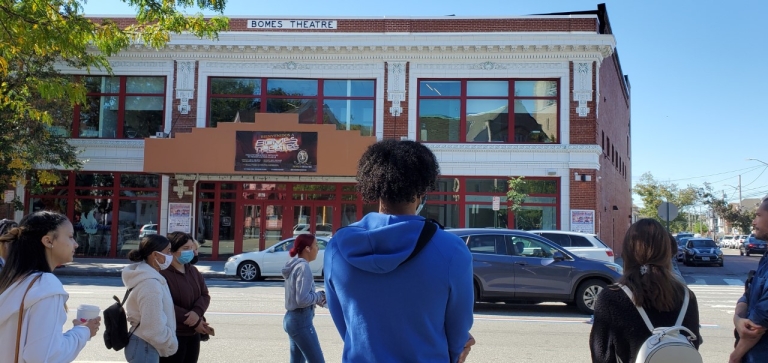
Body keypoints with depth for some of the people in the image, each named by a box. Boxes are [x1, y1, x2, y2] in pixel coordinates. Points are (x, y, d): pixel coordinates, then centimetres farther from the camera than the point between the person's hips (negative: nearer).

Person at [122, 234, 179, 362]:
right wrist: (171, 345, -9)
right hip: (145, 347, -10)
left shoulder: (147, 277, 7)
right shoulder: (151, 284, -23)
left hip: (143, 345, 10)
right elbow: (154, 327, -24)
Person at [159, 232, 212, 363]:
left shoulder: (193, 270, 11)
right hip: (171, 335, -8)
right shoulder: (162, 273, -17)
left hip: (193, 334, 8)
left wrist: (197, 312, -15)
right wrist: (195, 322, -19)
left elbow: (205, 295, 8)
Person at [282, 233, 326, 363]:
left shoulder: (295, 265, 11)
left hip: (292, 318, 10)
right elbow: (302, 300, -23)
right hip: (301, 320, -10)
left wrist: (317, 297, 4)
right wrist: (319, 296, -7)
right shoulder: (303, 267, -16)